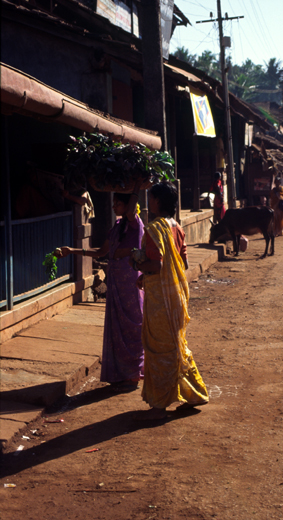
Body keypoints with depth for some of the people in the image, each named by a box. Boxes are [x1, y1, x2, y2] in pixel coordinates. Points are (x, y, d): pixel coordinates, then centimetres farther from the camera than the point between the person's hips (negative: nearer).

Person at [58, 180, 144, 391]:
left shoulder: (135, 223, -8)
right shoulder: (117, 226, 13)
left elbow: (130, 211, -31)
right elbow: (101, 252, 18)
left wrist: (137, 186, -24)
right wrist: (72, 251, 15)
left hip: (130, 279, -8)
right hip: (116, 279, 8)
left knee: (131, 326, 0)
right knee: (116, 326, 11)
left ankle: (132, 375, 10)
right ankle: (120, 374, 22)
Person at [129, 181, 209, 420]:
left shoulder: (154, 229, -18)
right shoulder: (176, 228, 8)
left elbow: (155, 265, -26)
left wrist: (136, 263, -6)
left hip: (159, 298, -8)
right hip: (177, 295, 8)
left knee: (159, 350, 0)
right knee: (177, 346, 19)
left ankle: (159, 405, 9)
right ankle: (196, 394, 27)